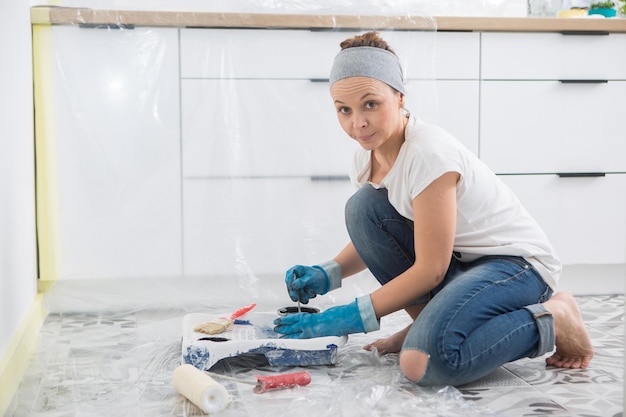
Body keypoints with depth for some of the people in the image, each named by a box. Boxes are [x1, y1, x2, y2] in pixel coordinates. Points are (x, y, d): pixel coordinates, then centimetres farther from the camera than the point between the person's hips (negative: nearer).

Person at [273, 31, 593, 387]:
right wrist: (328, 273, -7)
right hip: (458, 261, 8)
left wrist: (352, 317, -22)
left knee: (424, 360, -32)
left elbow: (430, 269, -24)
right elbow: (370, 236, 12)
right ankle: (430, 320, 2)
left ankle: (554, 320, -7)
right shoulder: (367, 158, -2)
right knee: (363, 207, -12)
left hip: (517, 262, -8)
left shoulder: (429, 152, -26)